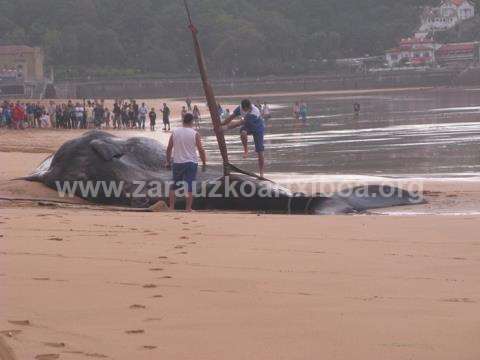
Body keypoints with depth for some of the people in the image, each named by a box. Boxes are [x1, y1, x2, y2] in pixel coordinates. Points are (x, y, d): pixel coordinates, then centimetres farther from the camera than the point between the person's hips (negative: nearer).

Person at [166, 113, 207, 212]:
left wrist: (168, 161, 15)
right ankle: (188, 208, -2)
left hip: (177, 163, 3)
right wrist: (204, 163, 5)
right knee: (189, 187, 1)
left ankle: (171, 207, 10)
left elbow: (169, 148, 4)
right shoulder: (195, 134, -6)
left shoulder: (175, 132, 2)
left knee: (174, 186, 13)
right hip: (191, 163, -2)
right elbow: (201, 150, -6)